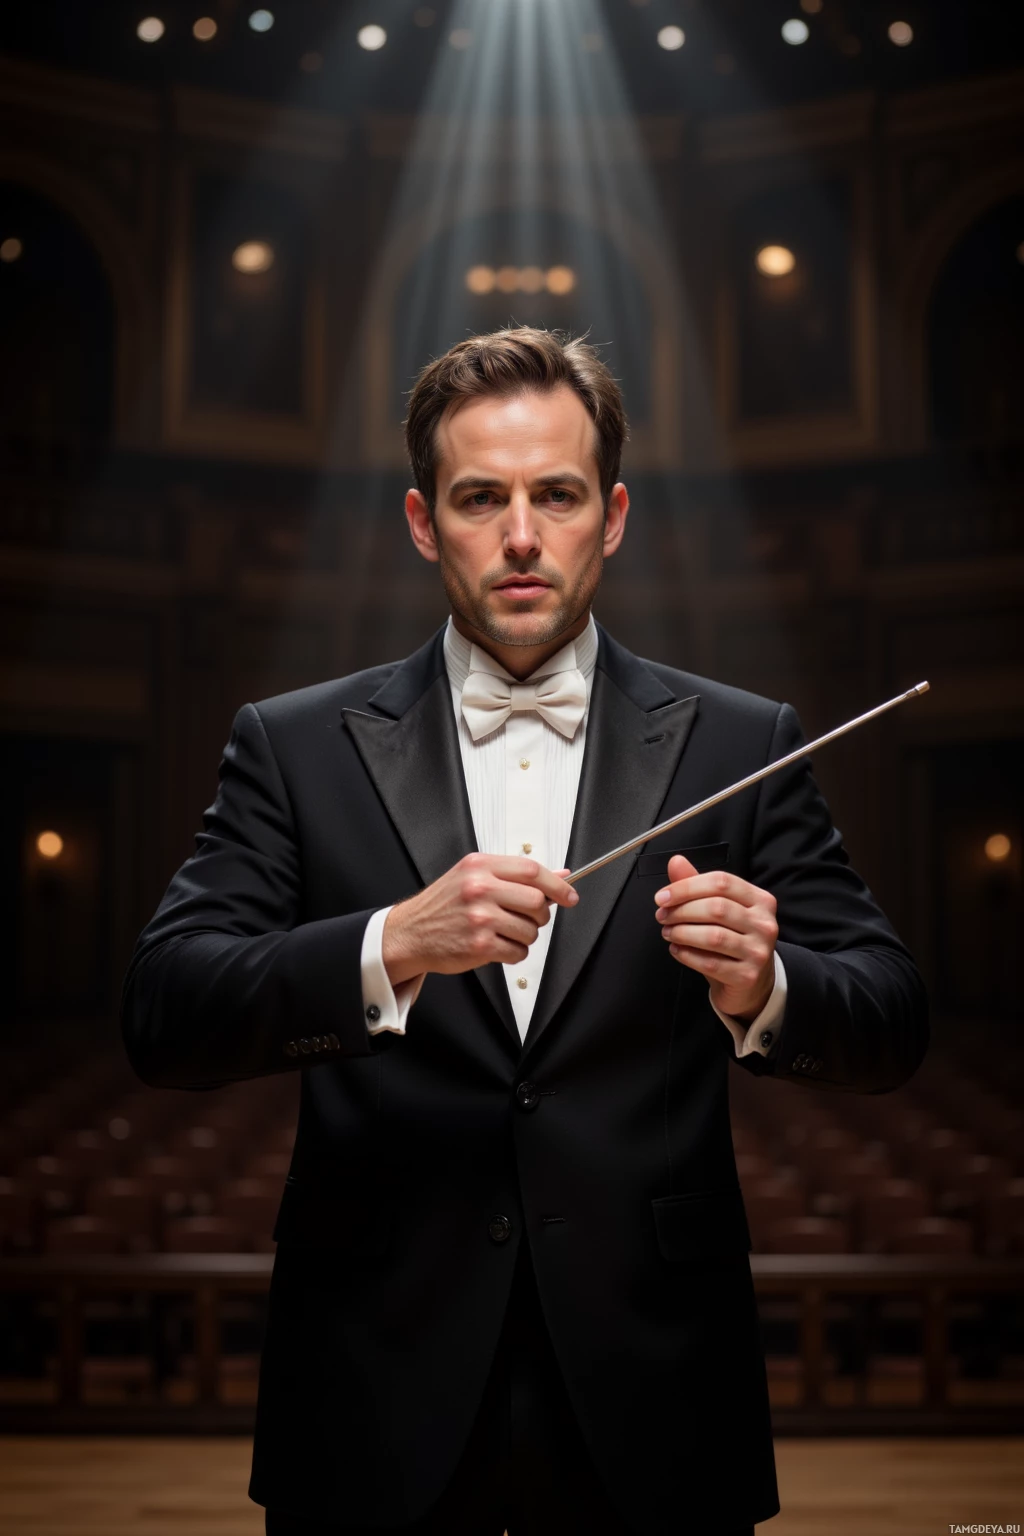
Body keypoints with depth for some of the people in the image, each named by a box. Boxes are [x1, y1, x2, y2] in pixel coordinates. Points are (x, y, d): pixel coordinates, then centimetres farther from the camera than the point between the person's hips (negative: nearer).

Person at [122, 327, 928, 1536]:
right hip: (381, 1403, 0)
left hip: (650, 1404, 1)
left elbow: (889, 1030, 0)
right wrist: (394, 947, -26)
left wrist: (760, 990, -23)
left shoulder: (738, 746, 2)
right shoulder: (296, 747, 1)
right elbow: (163, 1019, -9)